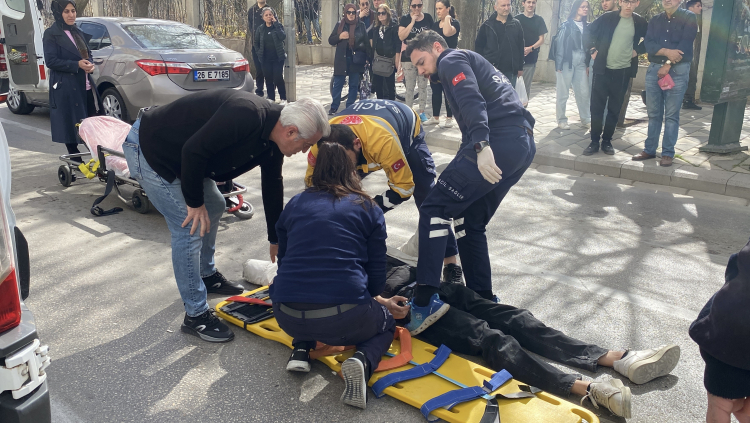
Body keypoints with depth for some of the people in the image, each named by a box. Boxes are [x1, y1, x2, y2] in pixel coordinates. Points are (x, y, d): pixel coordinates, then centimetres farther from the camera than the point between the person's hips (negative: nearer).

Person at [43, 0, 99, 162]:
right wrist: (77, 65, -20)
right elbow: (50, 61, -11)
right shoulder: (51, 34, -3)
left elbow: (88, 54, 23)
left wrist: (89, 65, -1)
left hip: (86, 86, 6)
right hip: (66, 88, -6)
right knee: (71, 125, -2)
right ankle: (76, 161, 6)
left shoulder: (78, 32, 18)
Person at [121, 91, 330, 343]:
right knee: (191, 228, -10)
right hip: (149, 151, -10)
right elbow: (194, 151, -33)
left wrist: (276, 240, 19)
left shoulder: (272, 143, -2)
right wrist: (195, 203, -19)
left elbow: (272, 189, 10)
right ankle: (195, 316, 3)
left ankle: (207, 276, 40)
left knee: (214, 207, 19)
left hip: (181, 157, 10)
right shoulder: (246, 115, -32)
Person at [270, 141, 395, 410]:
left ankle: (301, 349, 13)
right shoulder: (369, 209, 9)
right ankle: (363, 360, -2)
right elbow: (377, 274, 10)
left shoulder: (294, 204, 15)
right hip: (344, 319, -3)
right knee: (386, 324, 30)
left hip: (288, 317, 4)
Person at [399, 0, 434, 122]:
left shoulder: (428, 17, 4)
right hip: (408, 57, -2)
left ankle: (422, 112, 13)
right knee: (409, 87, 2)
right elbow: (401, 36, -13)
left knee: (423, 85, 5)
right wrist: (412, 21, -15)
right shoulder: (405, 18, -1)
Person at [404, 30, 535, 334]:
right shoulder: (473, 63, 35)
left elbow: (472, 102, -15)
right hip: (523, 144, 10)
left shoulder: (452, 61, 6)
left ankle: (425, 302, -20)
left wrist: (480, 145, -29)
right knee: (469, 223, 16)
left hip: (497, 141, -10)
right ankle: (482, 299, 20)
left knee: (435, 208, -12)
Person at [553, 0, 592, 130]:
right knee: (563, 93, 2)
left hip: (581, 62, 5)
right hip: (567, 61, -4)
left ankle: (586, 119, 16)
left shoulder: (587, 26, 11)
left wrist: (588, 64, 7)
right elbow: (560, 45, -6)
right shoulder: (566, 25, -3)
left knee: (584, 92, 5)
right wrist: (559, 64, -11)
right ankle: (561, 120, 12)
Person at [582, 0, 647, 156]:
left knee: (614, 109, 6)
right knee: (596, 106, -1)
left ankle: (607, 141, 16)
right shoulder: (607, 18, -3)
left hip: (623, 72, 1)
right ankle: (594, 141, 8)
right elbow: (588, 33, 5)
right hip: (602, 69, -1)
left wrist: (638, 50, 2)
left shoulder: (640, 22, 1)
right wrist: (593, 49, -2)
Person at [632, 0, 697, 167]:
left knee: (671, 114, -2)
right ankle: (649, 150, 13)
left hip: (677, 70, -4)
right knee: (653, 113, 7)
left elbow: (685, 44, -10)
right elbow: (648, 44, 0)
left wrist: (668, 65, -15)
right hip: (654, 69, 4)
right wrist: (667, 51, -17)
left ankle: (668, 153, 1)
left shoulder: (689, 18, 2)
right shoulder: (654, 20, 13)